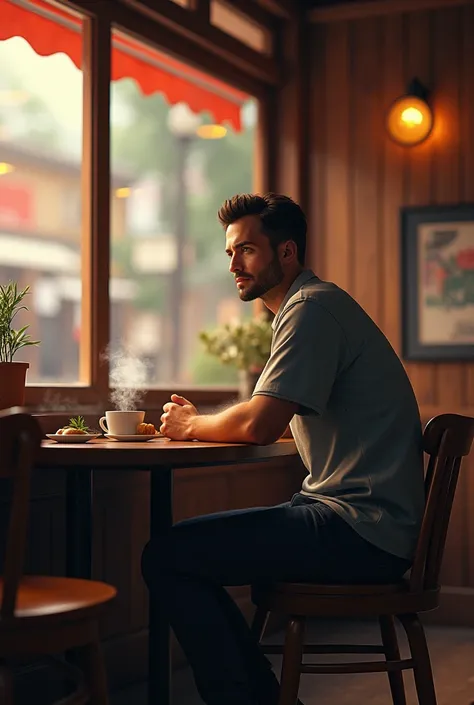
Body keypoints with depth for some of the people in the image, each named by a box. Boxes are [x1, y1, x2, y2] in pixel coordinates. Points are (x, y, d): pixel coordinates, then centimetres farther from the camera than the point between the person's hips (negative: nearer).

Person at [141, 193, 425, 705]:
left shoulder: (313, 308, -12)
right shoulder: (306, 308, 21)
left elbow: (261, 424, -22)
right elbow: (277, 426, 21)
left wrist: (191, 424, -3)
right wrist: (199, 423, 7)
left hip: (362, 532, -11)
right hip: (365, 528, 11)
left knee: (166, 557, -14)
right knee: (189, 550, 20)